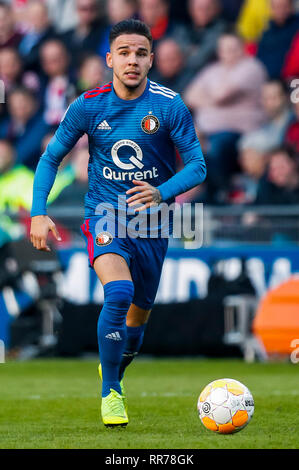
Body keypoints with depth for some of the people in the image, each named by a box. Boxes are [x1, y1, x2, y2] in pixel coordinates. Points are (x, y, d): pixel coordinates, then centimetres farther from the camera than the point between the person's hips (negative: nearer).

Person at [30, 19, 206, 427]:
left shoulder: (170, 106, -10)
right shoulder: (88, 106, -7)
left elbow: (197, 166, -9)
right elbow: (51, 159, 3)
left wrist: (162, 193, -28)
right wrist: (38, 213, -8)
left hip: (151, 221, 2)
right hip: (105, 214, -2)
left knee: (139, 312, 13)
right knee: (118, 293, -27)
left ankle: (115, 370, 46)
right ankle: (110, 393, -14)